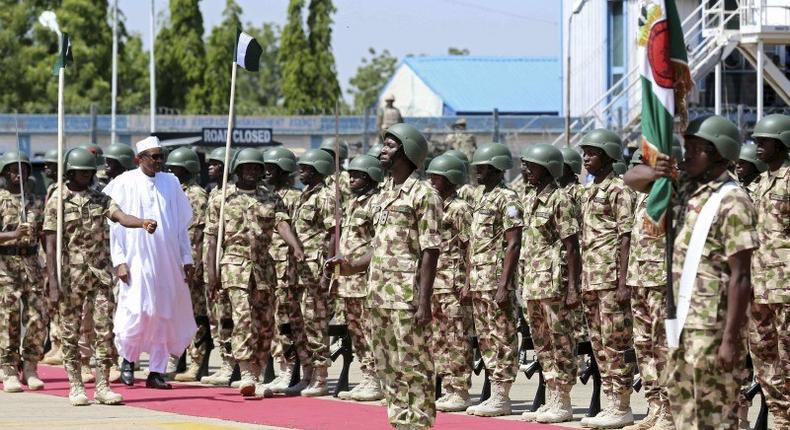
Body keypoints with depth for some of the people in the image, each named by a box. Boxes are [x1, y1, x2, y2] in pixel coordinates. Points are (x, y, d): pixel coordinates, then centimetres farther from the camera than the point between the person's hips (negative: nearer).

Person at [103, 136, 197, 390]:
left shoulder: (170, 183, 8)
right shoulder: (125, 184, -1)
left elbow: (182, 224, 14)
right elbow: (114, 224, -1)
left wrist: (187, 259, 10)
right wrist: (119, 260, -7)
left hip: (167, 263, 4)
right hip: (137, 261, -4)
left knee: (164, 316, 2)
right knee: (137, 312, -11)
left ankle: (157, 371, 9)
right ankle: (127, 359, 12)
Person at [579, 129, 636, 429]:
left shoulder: (619, 190, -8)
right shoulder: (589, 193, 18)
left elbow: (626, 237, -13)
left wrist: (623, 282, -18)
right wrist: (581, 283, 18)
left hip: (611, 278, -9)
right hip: (590, 279, 9)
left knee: (615, 342, -7)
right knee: (599, 344, 9)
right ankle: (611, 402, 13)